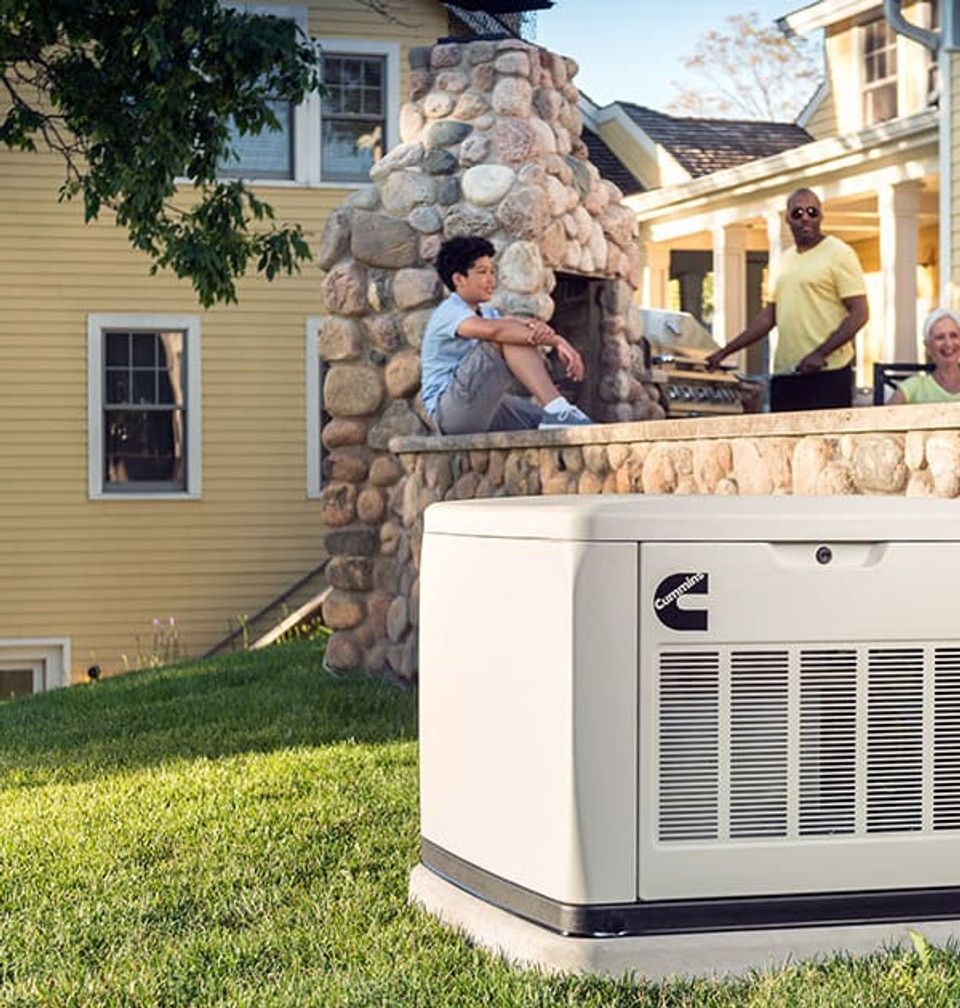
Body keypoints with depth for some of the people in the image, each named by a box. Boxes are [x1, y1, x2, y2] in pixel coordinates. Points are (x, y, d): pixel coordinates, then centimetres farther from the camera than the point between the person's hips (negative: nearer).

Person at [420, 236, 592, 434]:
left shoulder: (487, 314, 21)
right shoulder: (449, 312, -8)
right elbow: (491, 330, -30)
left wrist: (538, 328, -26)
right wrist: (557, 340, -31)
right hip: (449, 409, -9)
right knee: (506, 338, -24)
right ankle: (557, 410, -36)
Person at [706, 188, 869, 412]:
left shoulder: (839, 253, -2)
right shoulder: (785, 260, 19)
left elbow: (859, 315, -9)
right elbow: (768, 317, 23)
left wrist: (820, 354, -19)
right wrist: (725, 352, 17)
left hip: (827, 373, -7)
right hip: (784, 374, 7)